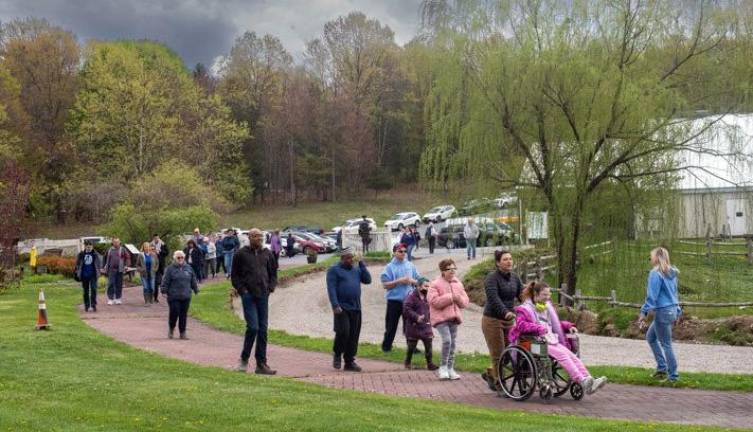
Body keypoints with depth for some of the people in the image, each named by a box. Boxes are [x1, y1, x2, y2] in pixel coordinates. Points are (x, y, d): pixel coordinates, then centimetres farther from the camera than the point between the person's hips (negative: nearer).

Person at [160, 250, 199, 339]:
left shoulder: (188, 268, 11)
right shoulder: (170, 269, -2)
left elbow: (193, 280, 19)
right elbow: (165, 281, -3)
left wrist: (196, 289, 20)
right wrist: (164, 291, -7)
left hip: (186, 296, 4)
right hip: (173, 296, -4)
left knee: (183, 315, 5)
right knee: (174, 313, -5)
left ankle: (182, 333, 14)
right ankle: (171, 329, 21)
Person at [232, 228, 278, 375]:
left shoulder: (267, 253, 10)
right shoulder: (241, 254, 0)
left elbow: (273, 273, 20)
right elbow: (234, 275, 4)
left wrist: (271, 287, 6)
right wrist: (242, 290, -6)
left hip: (263, 296, 4)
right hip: (249, 296, -4)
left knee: (263, 330, 4)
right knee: (253, 327, -13)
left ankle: (261, 364, 10)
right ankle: (244, 358, 7)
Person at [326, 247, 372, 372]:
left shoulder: (356, 269, 17)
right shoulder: (334, 270, -1)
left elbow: (367, 280, 5)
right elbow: (331, 289, -10)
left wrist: (362, 264, 2)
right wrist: (335, 305, -20)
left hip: (356, 308, 5)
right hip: (342, 308, -5)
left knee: (353, 336, 5)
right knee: (343, 332, -14)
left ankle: (350, 361, 13)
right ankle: (337, 355, 11)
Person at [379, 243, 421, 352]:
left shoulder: (410, 265, 7)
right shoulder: (390, 267, -2)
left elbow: (418, 281, 10)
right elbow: (385, 285, -8)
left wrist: (411, 280, -11)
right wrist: (399, 281, -16)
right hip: (394, 300, -2)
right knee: (391, 325, 8)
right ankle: (386, 345, 23)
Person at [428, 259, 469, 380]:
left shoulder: (458, 283, 13)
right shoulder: (435, 284, -6)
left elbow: (465, 301, 15)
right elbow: (434, 301, -17)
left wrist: (459, 299, -9)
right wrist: (451, 297, -18)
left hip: (454, 318, 6)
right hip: (441, 317, -6)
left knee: (453, 343, 8)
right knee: (447, 340, -19)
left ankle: (450, 368, 19)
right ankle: (443, 367, -4)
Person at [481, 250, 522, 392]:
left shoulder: (514, 277, 10)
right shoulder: (492, 278, -12)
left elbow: (522, 294, 4)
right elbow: (493, 298, -26)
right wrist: (505, 312, -40)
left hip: (509, 320, 7)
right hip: (492, 320, -6)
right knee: (498, 354, -2)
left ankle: (490, 373, 29)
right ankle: (498, 384, 11)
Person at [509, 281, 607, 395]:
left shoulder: (548, 307, 26)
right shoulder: (524, 309, 3)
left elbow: (556, 324, 37)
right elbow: (521, 325, -15)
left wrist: (568, 326, 16)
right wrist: (538, 328, -28)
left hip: (552, 341, 7)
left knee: (572, 355, -17)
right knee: (561, 354, -28)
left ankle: (589, 380, -30)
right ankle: (582, 381, -40)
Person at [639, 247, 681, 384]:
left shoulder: (655, 273, -15)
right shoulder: (671, 273, 11)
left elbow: (652, 295, -18)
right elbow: (674, 292, 17)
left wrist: (644, 312, -15)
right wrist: (678, 310, 22)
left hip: (663, 311, -9)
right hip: (673, 310, 9)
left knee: (666, 344, 1)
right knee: (650, 337, 21)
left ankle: (673, 376, 8)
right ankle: (662, 367, 21)